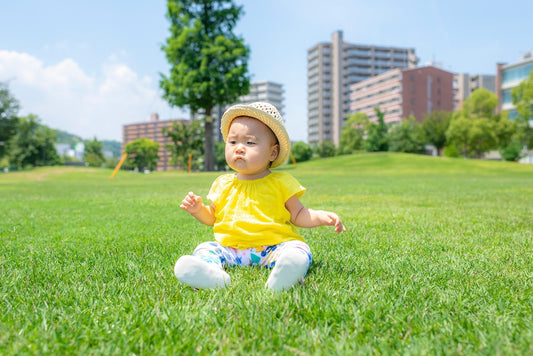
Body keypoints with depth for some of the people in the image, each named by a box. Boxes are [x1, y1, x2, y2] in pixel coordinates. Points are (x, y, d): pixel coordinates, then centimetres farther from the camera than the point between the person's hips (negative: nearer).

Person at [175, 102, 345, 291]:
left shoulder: (280, 182, 8)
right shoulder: (223, 184, 15)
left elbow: (298, 215, 11)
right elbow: (211, 217, 24)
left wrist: (321, 216, -7)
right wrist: (198, 209, 3)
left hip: (271, 247, -2)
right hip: (230, 249, 3)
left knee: (298, 249, -28)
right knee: (205, 249, -20)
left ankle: (285, 276, -59)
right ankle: (210, 273, -53)